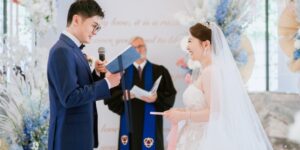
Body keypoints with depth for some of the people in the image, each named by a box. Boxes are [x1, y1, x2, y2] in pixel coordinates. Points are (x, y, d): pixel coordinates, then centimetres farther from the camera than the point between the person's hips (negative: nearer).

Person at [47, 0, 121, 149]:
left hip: (80, 135, 9)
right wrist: (106, 83, -17)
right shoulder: (62, 51, -16)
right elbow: (70, 97, -23)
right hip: (70, 138, -9)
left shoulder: (74, 50, 13)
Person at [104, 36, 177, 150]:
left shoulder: (160, 71, 6)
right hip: (129, 123, 1)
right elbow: (111, 95, 0)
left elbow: (170, 95, -1)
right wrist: (123, 96, -19)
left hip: (151, 123, -1)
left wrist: (156, 98, -18)